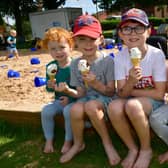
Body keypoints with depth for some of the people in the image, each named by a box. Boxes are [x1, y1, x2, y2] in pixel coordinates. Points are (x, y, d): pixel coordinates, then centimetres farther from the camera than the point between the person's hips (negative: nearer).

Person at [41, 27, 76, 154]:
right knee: (46, 110, -18)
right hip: (59, 100, 5)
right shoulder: (50, 66, -1)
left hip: (74, 99, -4)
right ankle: (49, 140, 4)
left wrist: (70, 97, -20)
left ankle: (68, 141, -8)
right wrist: (50, 86, -16)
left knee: (68, 110, -31)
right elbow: (49, 88, 8)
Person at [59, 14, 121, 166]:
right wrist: (68, 91, -18)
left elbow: (111, 92, -7)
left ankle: (107, 143, -13)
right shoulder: (75, 64, 2)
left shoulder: (107, 61, -10)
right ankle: (78, 144, -1)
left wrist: (96, 83, -25)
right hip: (87, 98, 4)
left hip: (104, 99, -3)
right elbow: (81, 93, 3)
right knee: (76, 109, -31)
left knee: (91, 106, -36)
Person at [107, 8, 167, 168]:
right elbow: (121, 94, -11)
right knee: (114, 106, -30)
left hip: (153, 102, -2)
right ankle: (132, 149, -6)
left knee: (132, 105, -34)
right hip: (130, 100, 3)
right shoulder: (120, 57, -8)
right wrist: (130, 82, -32)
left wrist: (130, 91, -12)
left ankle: (146, 149, -7)